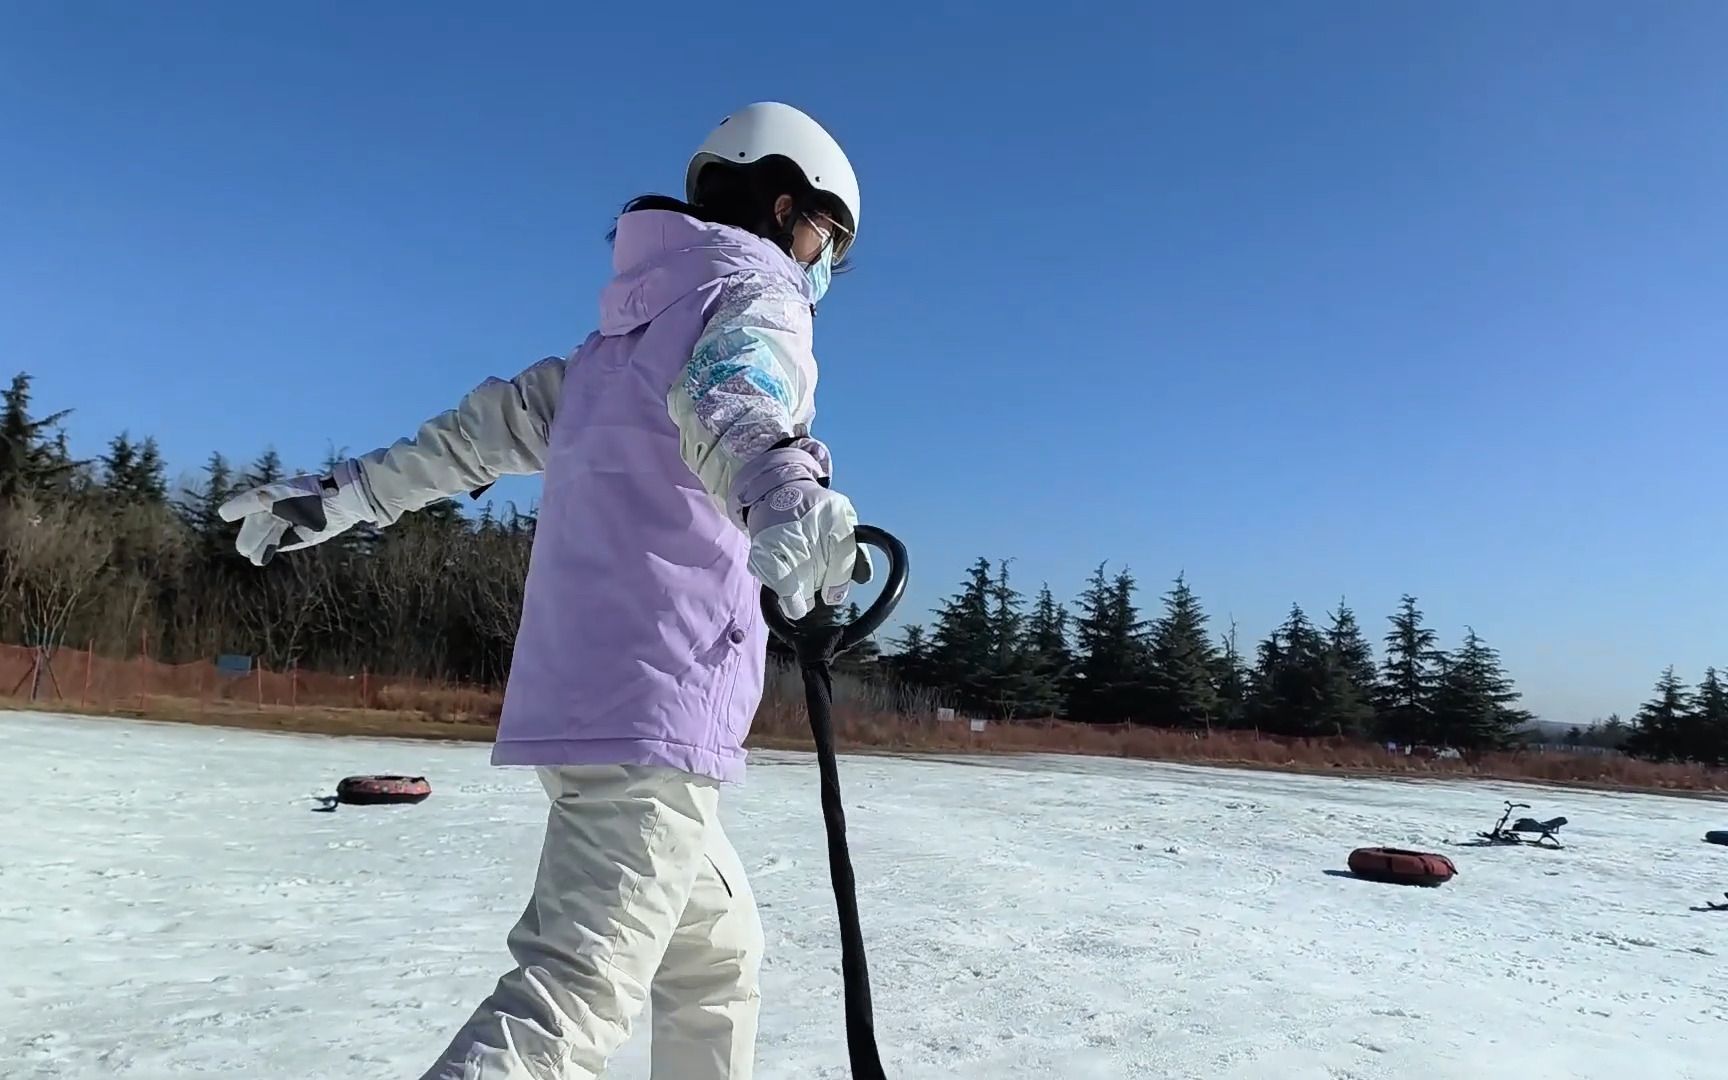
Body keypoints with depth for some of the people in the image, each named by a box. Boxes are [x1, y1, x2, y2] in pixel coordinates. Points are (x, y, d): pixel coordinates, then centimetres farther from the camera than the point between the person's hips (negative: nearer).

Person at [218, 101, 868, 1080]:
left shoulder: (629, 329, 24)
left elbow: (491, 425, 27)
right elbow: (730, 398, -24)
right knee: (573, 997, -13)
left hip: (586, 703, 9)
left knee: (717, 955, 19)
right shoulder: (755, 290, 0)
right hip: (659, 703, -9)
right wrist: (791, 507, -44)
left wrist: (343, 495, 34)